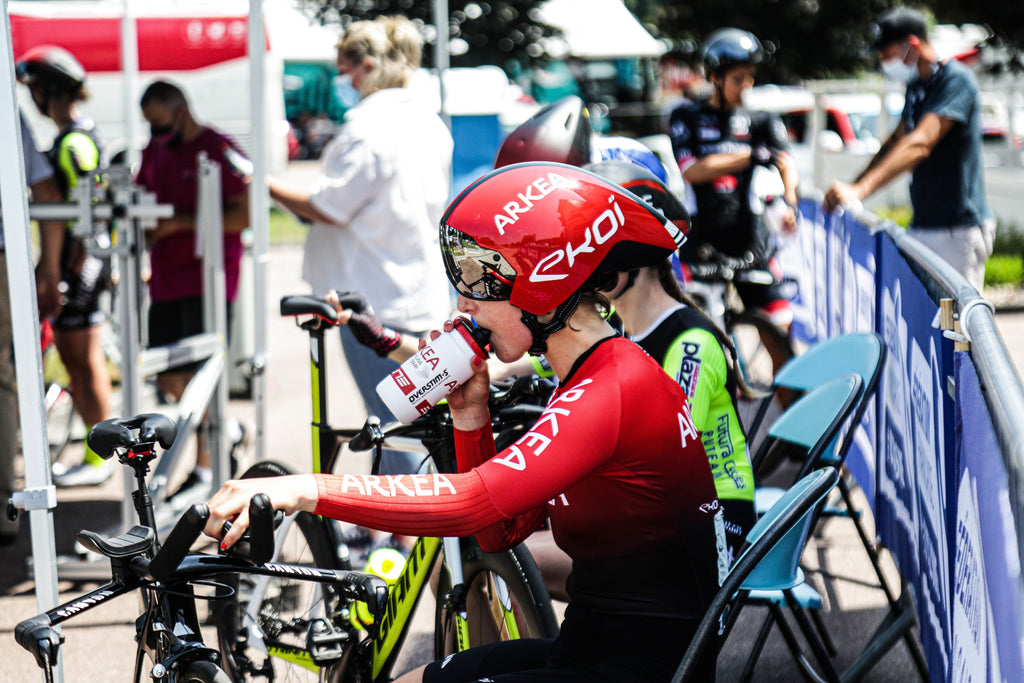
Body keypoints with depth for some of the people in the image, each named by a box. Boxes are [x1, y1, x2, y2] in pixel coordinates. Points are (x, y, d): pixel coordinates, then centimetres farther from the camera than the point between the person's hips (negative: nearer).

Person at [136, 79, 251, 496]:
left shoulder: (220, 150, -10)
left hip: (208, 279, -7)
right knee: (168, 379, 7)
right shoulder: (155, 150, 14)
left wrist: (182, 222, -19)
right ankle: (227, 430, 31)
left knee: (201, 375, -8)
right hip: (166, 281, 7)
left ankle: (203, 468, 2)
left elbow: (243, 215, -16)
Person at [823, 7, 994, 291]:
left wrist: (861, 189, -36)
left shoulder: (956, 80, -15)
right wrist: (851, 188, 16)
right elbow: (897, 141, 26)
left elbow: (920, 144, -27)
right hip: (921, 226, 9)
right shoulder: (916, 86, 14)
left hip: (958, 230, -9)